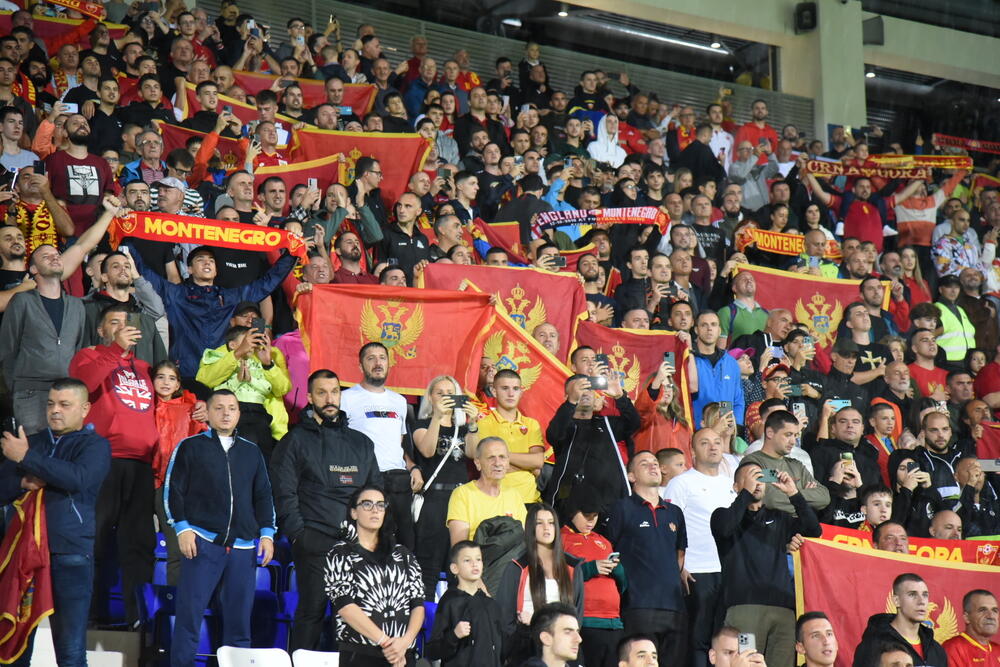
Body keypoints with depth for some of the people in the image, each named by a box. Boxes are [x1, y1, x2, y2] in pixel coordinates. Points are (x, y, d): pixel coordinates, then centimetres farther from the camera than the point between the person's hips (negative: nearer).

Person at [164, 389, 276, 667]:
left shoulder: (252, 452, 17)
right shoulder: (190, 447, 7)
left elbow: (263, 496, 19)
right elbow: (173, 490, 3)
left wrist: (267, 534, 8)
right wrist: (182, 529, -7)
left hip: (243, 546, 3)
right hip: (202, 541, -3)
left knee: (239, 618, 5)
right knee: (189, 615, -5)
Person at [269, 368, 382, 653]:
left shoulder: (361, 443, 19)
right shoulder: (296, 441, 6)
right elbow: (284, 493, 0)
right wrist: (298, 533, -9)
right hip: (315, 542, -3)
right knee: (311, 610, -4)